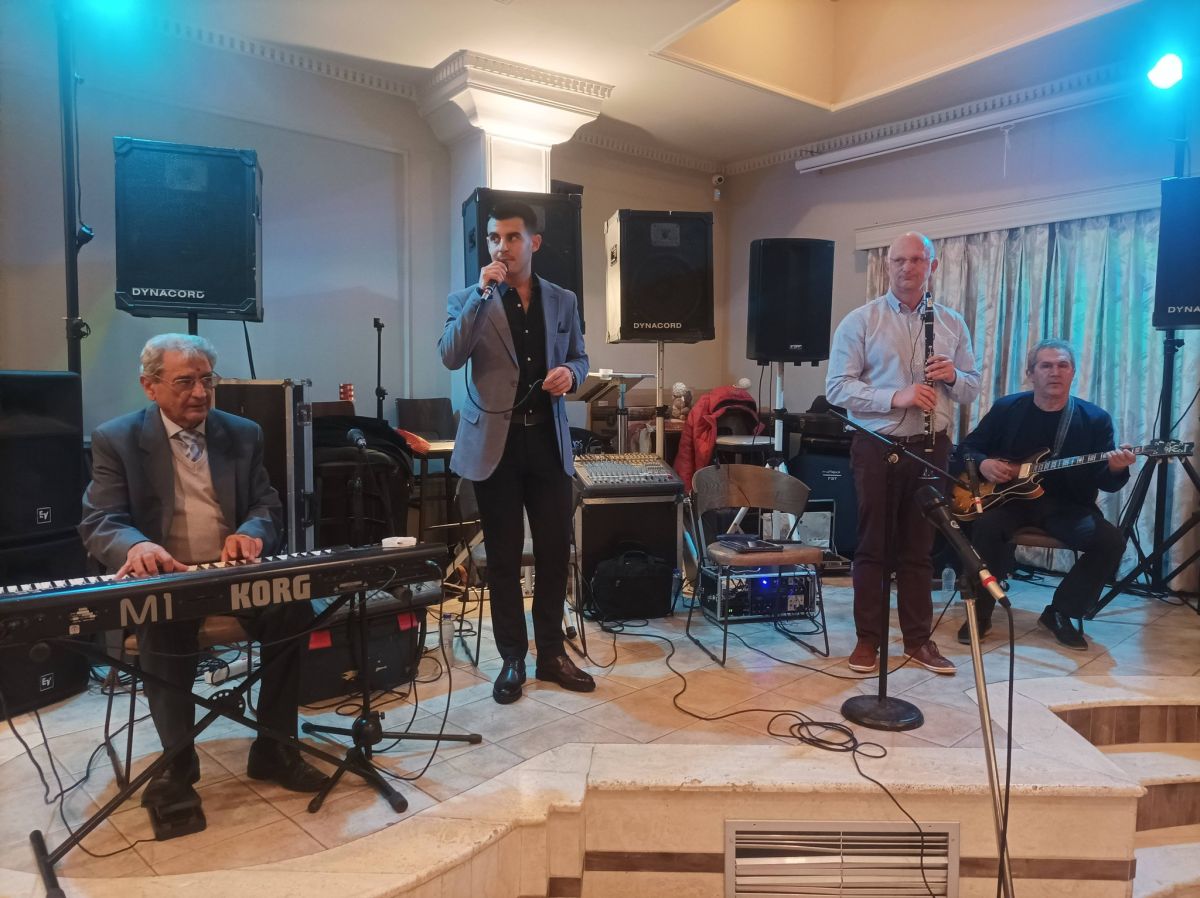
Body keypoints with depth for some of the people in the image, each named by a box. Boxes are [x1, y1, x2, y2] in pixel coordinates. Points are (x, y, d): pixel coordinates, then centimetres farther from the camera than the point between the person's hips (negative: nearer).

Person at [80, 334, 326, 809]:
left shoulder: (243, 433, 9)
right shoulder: (116, 439, 1)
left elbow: (268, 506, 5)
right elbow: (98, 521, -8)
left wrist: (249, 533, -21)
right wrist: (137, 546, -33)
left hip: (234, 572, 2)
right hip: (163, 578, -2)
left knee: (292, 606, -26)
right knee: (161, 627, -35)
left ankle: (274, 748, -8)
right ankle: (177, 759, -10)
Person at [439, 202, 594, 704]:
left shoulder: (562, 301, 10)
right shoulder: (469, 299, 2)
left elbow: (579, 358, 18)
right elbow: (450, 357, -14)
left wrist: (570, 374, -6)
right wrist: (483, 292, -17)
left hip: (548, 440, 2)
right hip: (494, 442, -2)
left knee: (555, 550, 6)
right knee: (503, 556, 5)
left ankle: (551, 652, 22)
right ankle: (512, 659, 18)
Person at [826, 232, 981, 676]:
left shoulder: (953, 323, 9)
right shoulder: (859, 321, -4)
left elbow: (972, 389, 12)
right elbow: (837, 387, -11)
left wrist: (953, 376, -11)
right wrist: (895, 397, -22)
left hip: (931, 447, 4)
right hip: (876, 448, -3)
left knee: (920, 547, 12)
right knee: (873, 547, 5)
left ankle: (919, 639, 23)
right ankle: (868, 638, 16)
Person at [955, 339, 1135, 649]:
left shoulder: (1095, 419, 1)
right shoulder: (1006, 408, 2)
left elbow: (1105, 483, -1)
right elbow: (967, 447, 10)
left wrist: (1116, 470, -24)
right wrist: (982, 463, -12)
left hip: (1067, 505, 1)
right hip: (1009, 498, -1)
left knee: (1111, 541, -24)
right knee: (986, 527, -33)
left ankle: (1060, 612, -1)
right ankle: (980, 613, -12)